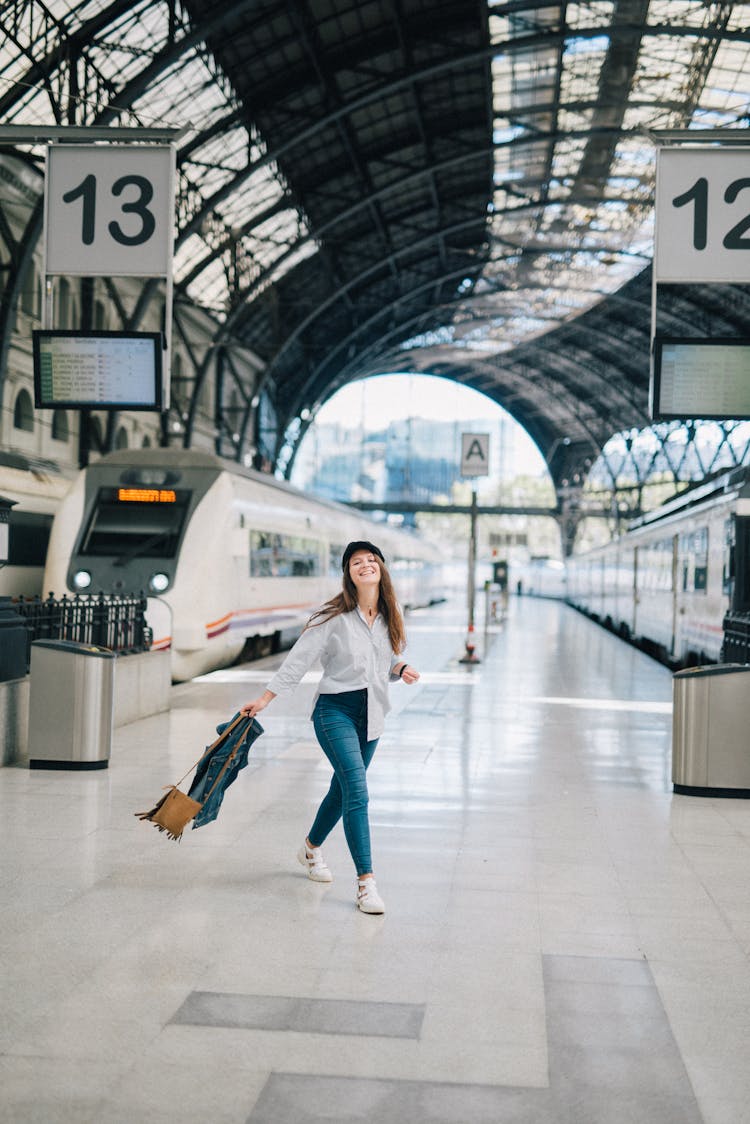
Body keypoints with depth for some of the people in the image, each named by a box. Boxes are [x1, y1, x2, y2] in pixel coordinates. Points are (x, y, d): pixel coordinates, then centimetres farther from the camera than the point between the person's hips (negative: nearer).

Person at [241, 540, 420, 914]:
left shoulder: (389, 618, 6)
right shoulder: (333, 616, -11)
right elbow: (299, 659, -10)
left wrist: (402, 669, -6)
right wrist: (265, 697, -13)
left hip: (372, 714, 6)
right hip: (336, 710, -6)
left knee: (343, 788, 18)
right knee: (357, 791, -17)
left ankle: (311, 848, 44)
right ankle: (366, 883, -15)